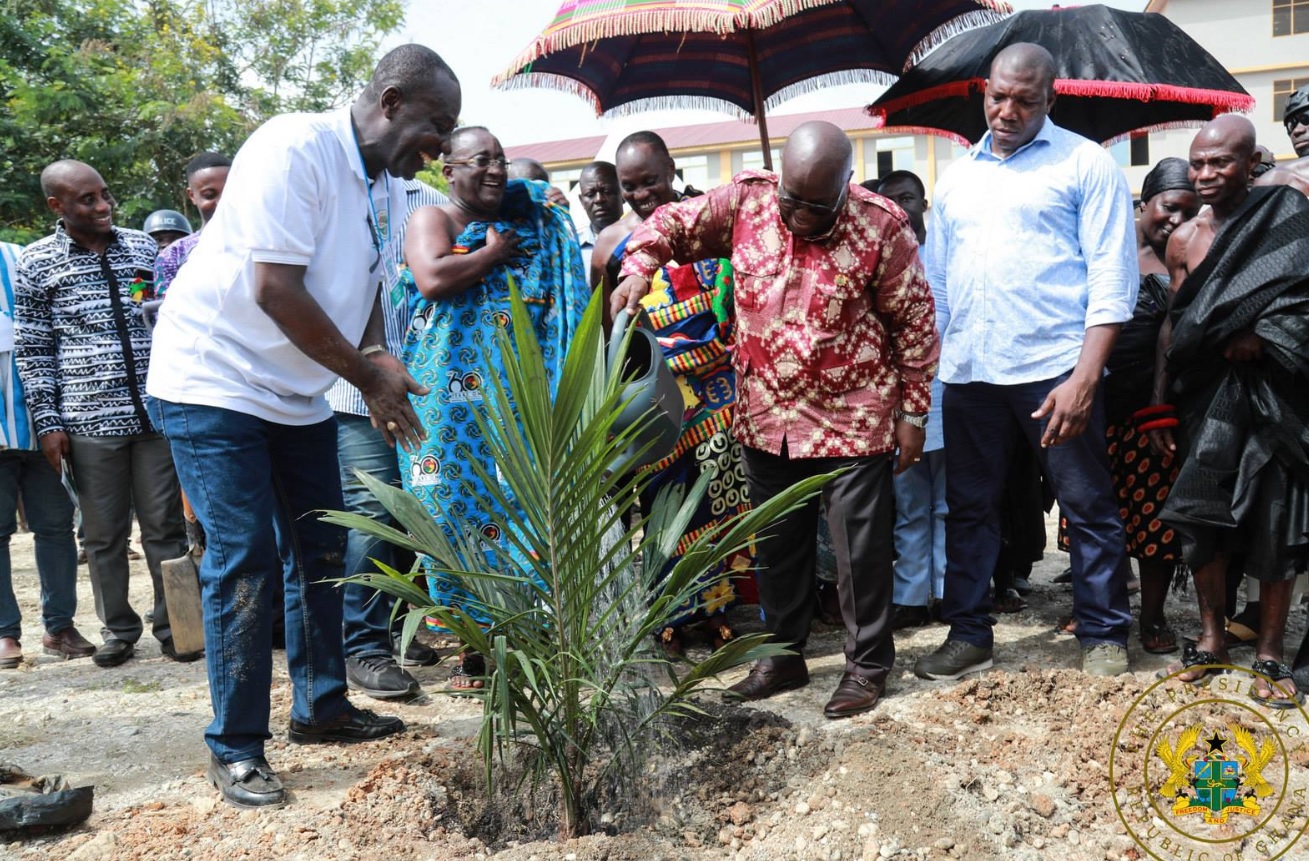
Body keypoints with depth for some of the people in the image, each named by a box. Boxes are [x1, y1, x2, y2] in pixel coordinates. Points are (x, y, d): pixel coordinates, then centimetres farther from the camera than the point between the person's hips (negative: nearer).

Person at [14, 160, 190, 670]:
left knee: (165, 526, 5)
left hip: (156, 411, 2)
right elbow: (33, 350, 3)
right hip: (88, 419, -1)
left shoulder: (142, 246, 9)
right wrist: (47, 422, -2)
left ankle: (171, 624, 17)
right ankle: (118, 628, 21)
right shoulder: (37, 262, 2)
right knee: (104, 533, 7)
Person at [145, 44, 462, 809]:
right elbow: (274, 290, -26)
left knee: (321, 547, 10)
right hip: (213, 380, -8)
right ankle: (235, 748, 3)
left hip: (299, 394, 8)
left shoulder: (390, 187, 5)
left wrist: (378, 358, -8)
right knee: (245, 557, -10)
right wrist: (369, 375, -20)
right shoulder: (295, 149, -21)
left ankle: (322, 705, 25)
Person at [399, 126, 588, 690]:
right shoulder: (432, 220, 6)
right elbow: (433, 279, -14)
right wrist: (495, 252, -5)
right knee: (458, 514, -1)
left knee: (522, 510, 0)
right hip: (454, 396, -3)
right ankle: (471, 648, 7)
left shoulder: (532, 224, 18)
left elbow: (564, 294, 19)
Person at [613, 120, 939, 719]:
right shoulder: (744, 202, -7)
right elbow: (671, 224, 6)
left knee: (860, 549, 4)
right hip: (765, 417, 4)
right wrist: (638, 267, -14)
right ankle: (784, 657, 31)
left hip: (852, 419, -4)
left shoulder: (882, 226, -14)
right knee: (776, 545, 15)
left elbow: (914, 323, -6)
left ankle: (868, 665, 22)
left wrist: (913, 411, -4)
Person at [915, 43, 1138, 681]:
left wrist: (1084, 377, -15)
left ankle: (1104, 637, 18)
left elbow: (1112, 278, -6)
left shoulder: (1085, 164, 1)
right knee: (969, 507, 11)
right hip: (968, 371, 5)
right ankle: (968, 635, 23)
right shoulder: (957, 175, 16)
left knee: (1088, 508, 3)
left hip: (1056, 370, -5)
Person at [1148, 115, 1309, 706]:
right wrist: (1162, 406, 8)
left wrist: (1261, 336, -18)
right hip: (1205, 395, 3)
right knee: (1201, 514, 0)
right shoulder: (1184, 240, 9)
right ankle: (1211, 640, 16)